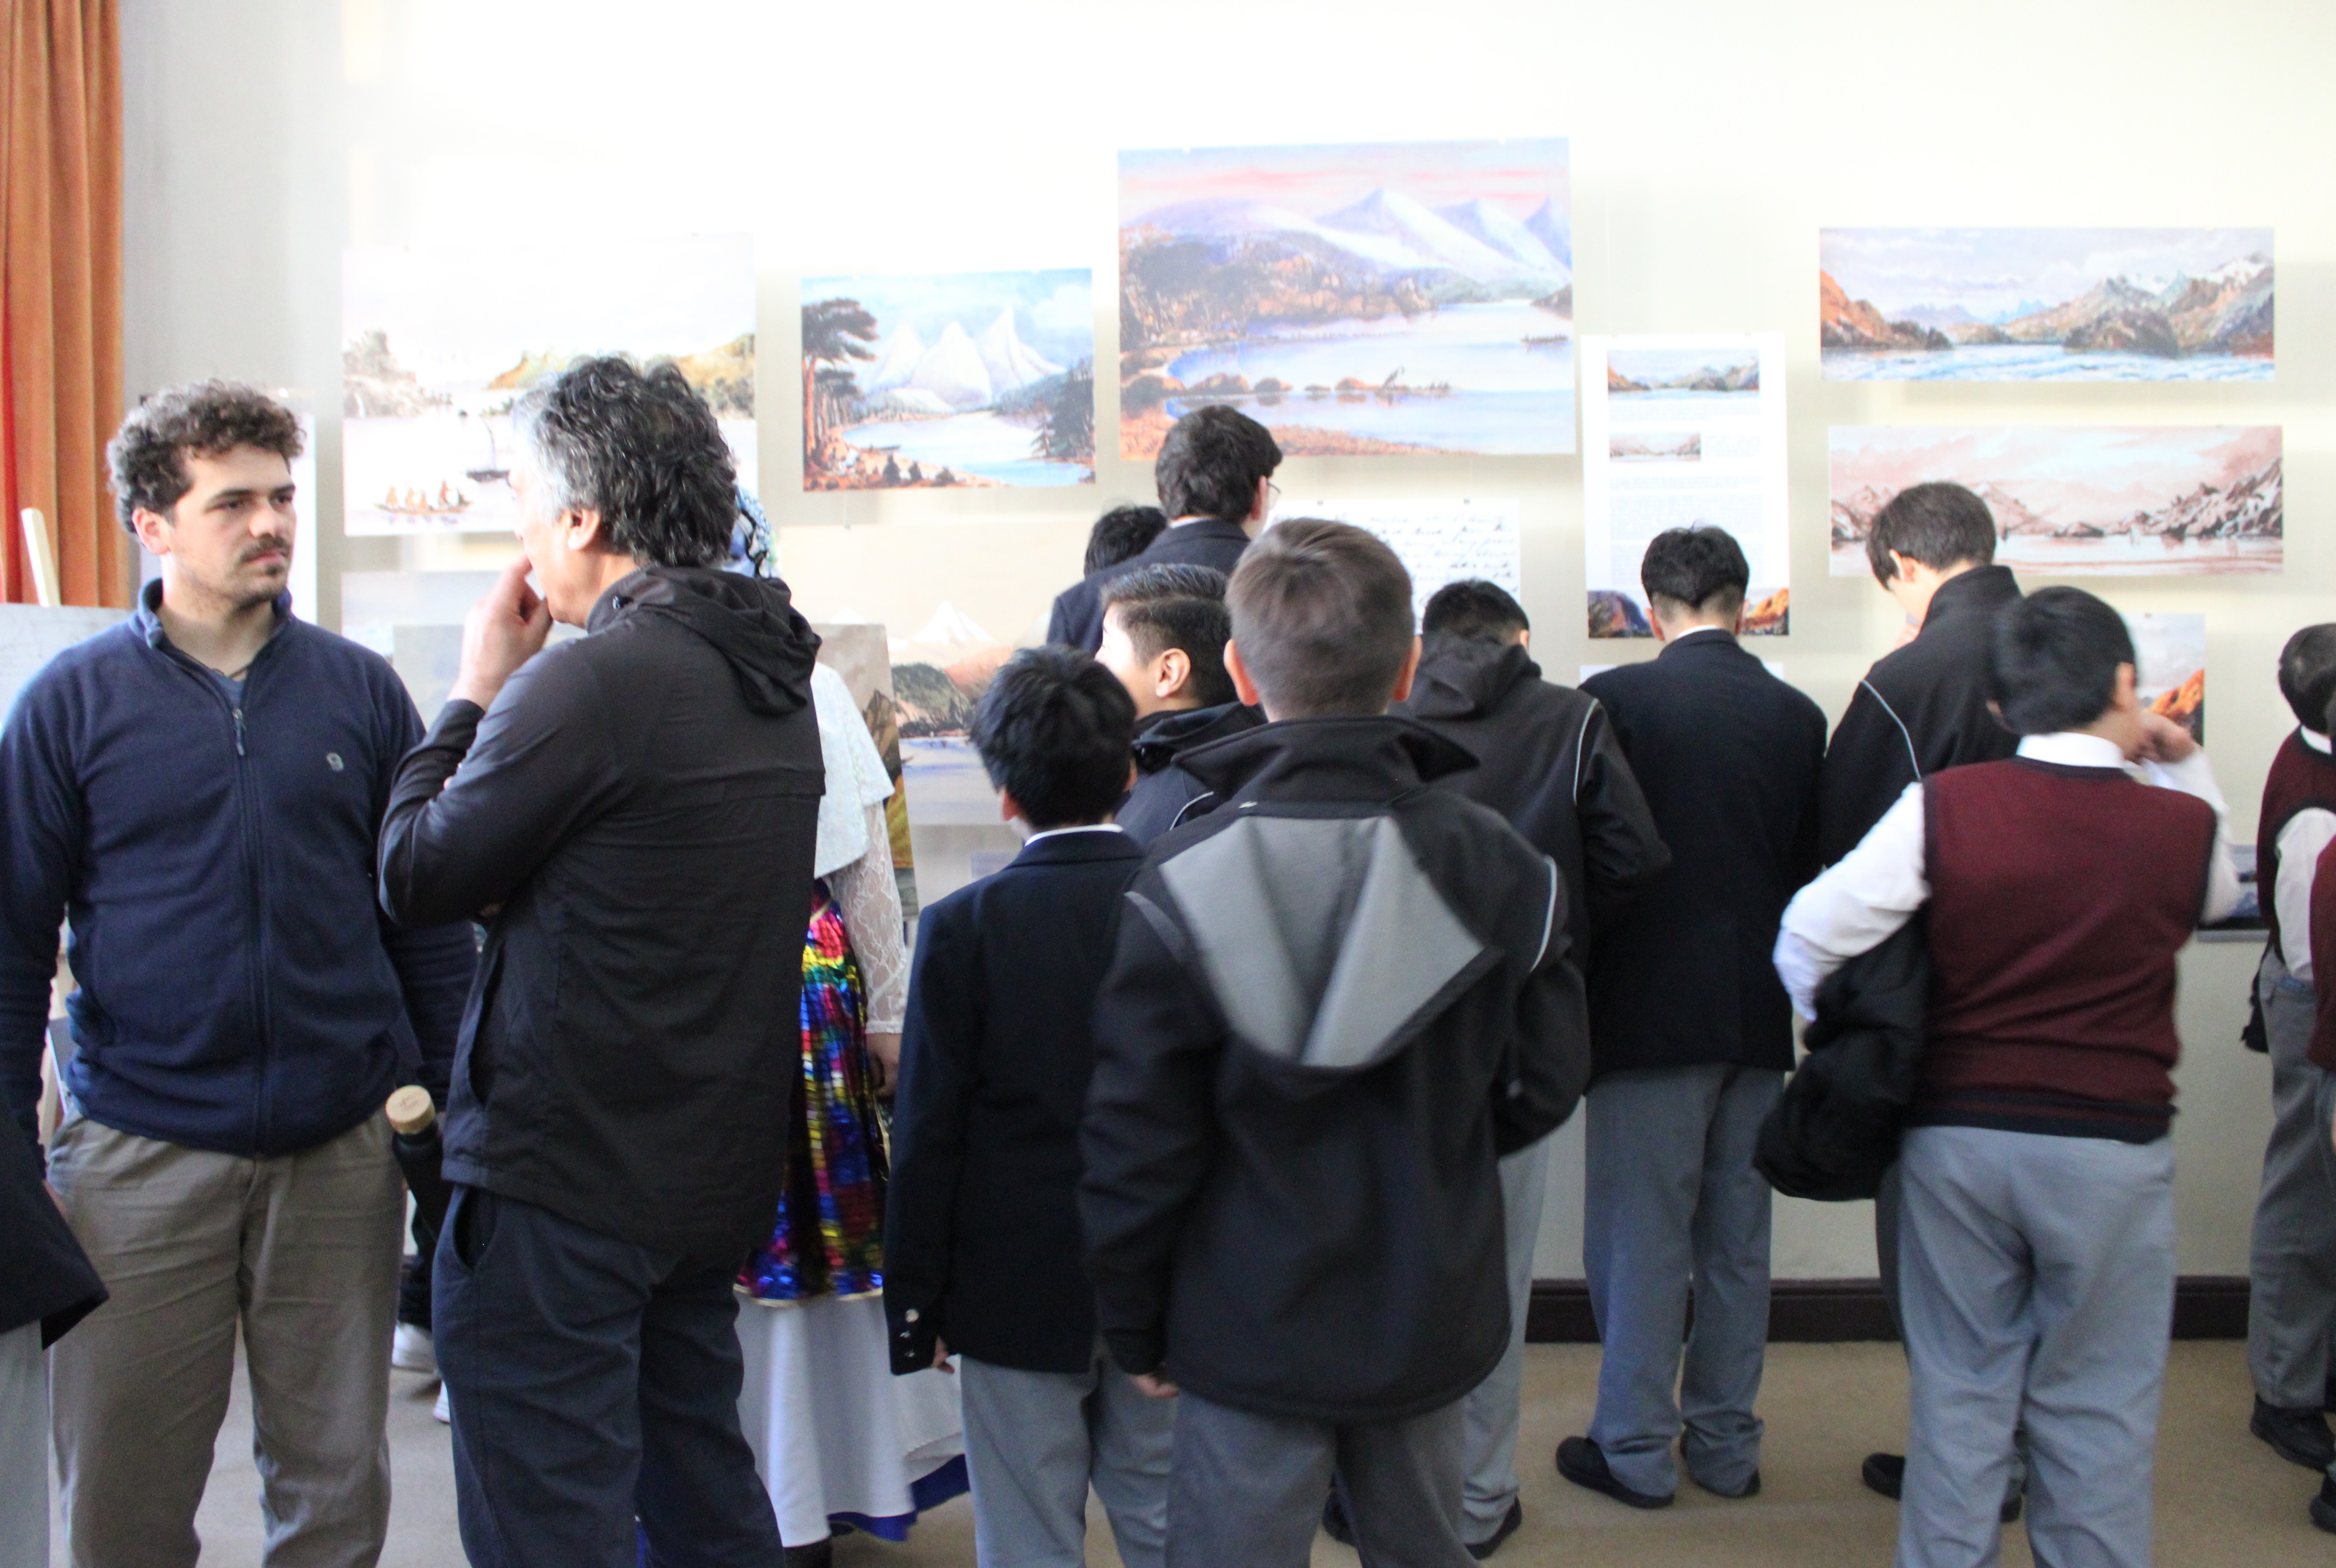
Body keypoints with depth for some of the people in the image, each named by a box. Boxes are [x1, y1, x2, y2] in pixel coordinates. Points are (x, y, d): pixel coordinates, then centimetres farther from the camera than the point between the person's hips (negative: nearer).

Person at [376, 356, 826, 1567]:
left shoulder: (593, 680, -20)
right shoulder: (774, 677, 8)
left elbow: (416, 877, -10)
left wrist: (475, 692, 0)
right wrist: (509, 702, 9)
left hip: (560, 1186, -9)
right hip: (717, 1174, 9)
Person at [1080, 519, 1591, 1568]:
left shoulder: (1183, 885, -17)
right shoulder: (1497, 867, -7)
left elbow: (1135, 1139, -12)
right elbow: (1545, 1083, 2)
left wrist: (1133, 1326, 2)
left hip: (1251, 1336, -3)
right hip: (1433, 1323, 3)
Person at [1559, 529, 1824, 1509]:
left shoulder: (1614, 701, -12)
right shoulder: (1797, 715, 0)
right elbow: (1810, 870, 7)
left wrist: (1574, 999, 6)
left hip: (1649, 1012, -4)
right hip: (1757, 1016, 4)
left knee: (1641, 1237, 6)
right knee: (1737, 1237, 13)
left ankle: (1638, 1452, 15)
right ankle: (1726, 1445, 24)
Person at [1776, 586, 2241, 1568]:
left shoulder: (1943, 807, -10)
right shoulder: (2184, 824, -6)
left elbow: (1810, 934, -10)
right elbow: (2221, 895, 19)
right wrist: (2185, 768, 17)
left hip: (1958, 1134, 1)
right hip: (2114, 1149, 0)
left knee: (1959, 1393, 14)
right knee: (2095, 1409, 12)